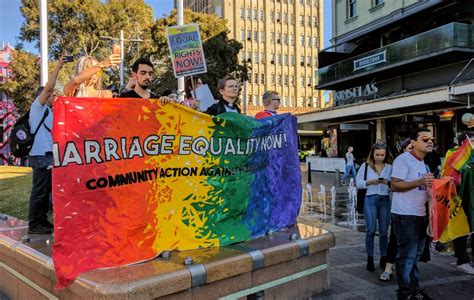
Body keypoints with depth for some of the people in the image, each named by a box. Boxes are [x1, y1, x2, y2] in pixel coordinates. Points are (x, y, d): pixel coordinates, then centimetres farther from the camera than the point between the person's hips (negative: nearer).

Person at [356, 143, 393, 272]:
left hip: (385, 200, 2)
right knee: (370, 231, 0)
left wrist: (388, 183, -17)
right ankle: (370, 259, 11)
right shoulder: (365, 166, 2)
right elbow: (358, 183, -1)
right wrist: (370, 182, -16)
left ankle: (384, 258, 21)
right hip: (370, 199, -2)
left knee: (384, 231, 8)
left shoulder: (390, 167, 6)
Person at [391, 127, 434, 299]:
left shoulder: (423, 163, 16)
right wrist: (420, 182, -28)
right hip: (405, 215, -9)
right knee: (407, 255, -2)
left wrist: (430, 185, 7)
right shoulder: (403, 159, -13)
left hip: (420, 214, 9)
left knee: (416, 254, 17)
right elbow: (395, 185, -20)